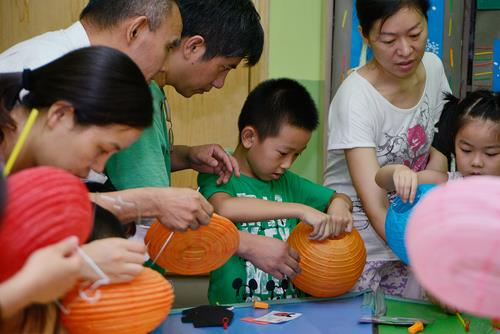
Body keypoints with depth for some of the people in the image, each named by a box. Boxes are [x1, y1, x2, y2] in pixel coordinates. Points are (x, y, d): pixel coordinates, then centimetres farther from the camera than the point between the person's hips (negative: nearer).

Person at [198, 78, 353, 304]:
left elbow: (339, 197, 28)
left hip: (288, 308, 5)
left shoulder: (286, 182, 17)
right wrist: (299, 209, -23)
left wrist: (339, 206, 3)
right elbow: (224, 208, -23)